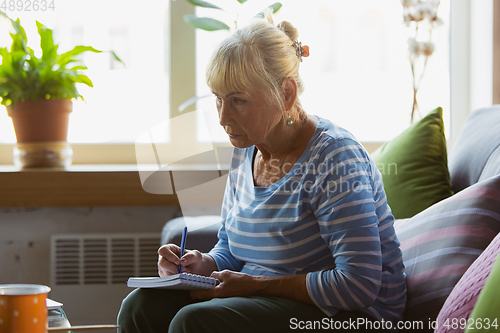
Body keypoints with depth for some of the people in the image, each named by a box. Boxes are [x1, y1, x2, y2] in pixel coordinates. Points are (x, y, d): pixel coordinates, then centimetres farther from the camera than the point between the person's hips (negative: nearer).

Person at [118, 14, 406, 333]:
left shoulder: (334, 156, -19)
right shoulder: (246, 151, 6)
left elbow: (358, 284, -26)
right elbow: (230, 249, 20)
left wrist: (255, 284, -22)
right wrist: (203, 265, -5)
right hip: (266, 297, 8)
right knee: (141, 306, -10)